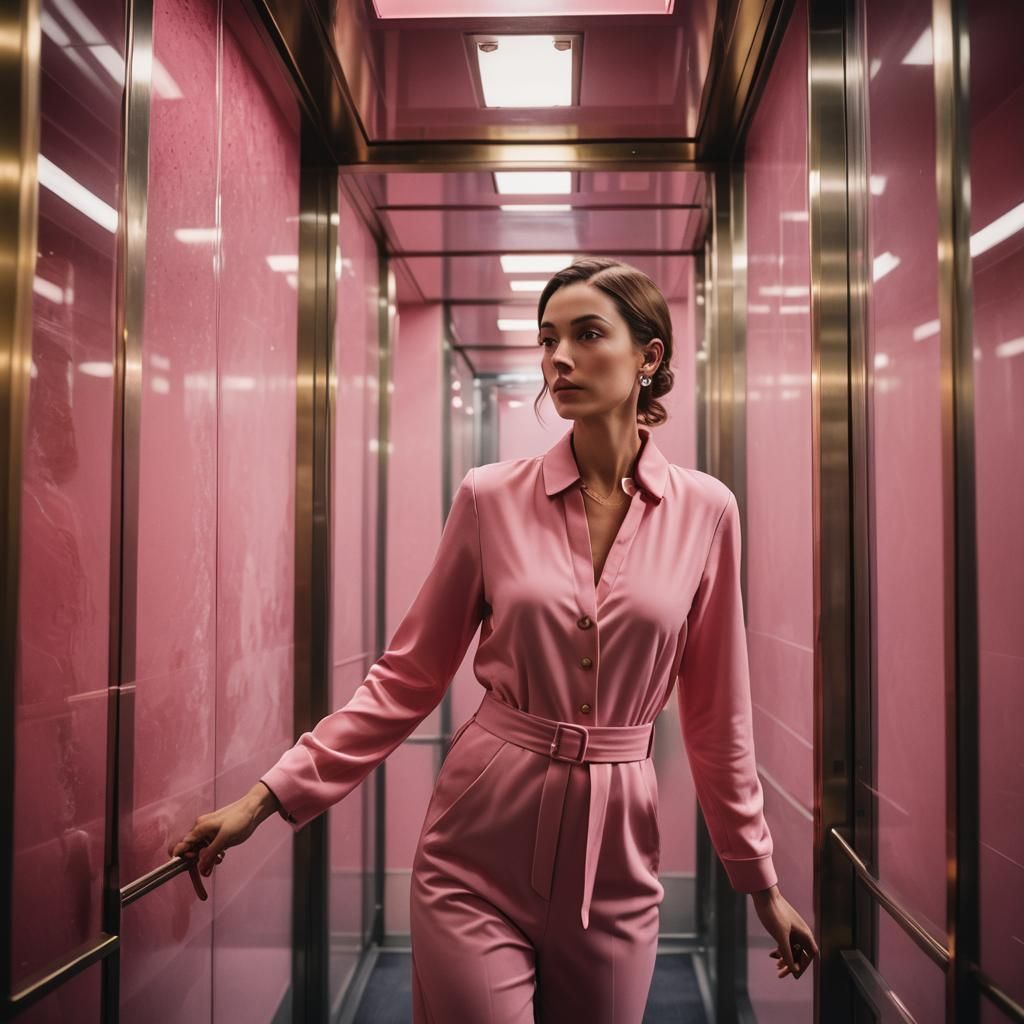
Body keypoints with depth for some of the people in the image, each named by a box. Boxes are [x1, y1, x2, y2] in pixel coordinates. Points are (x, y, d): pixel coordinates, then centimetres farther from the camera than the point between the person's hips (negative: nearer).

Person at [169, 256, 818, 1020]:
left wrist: (760, 879, 9)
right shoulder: (491, 498, -6)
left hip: (616, 851, 1)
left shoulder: (703, 511, -5)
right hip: (480, 849, -1)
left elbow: (717, 712, 3)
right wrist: (269, 794, -6)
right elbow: (409, 676, 0)